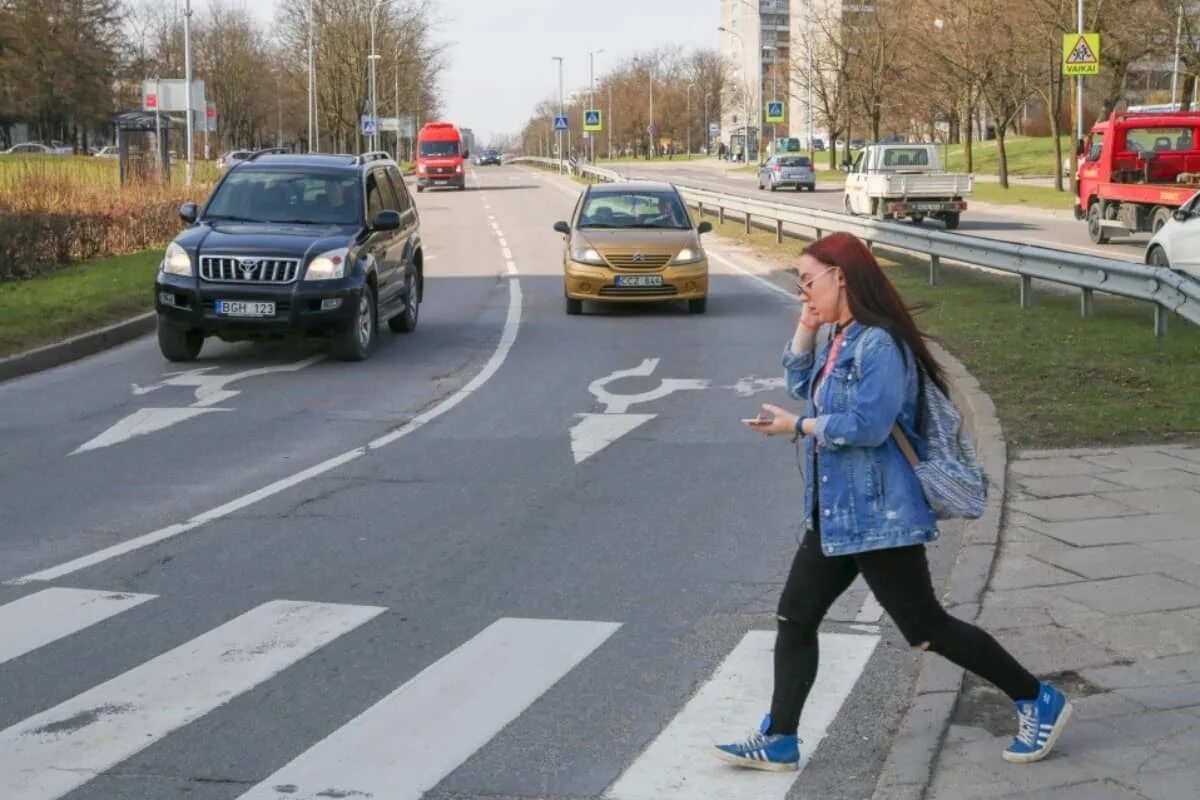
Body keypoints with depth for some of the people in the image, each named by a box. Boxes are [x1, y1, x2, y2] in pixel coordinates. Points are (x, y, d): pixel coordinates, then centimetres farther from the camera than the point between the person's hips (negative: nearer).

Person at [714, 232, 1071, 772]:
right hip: (834, 515, 10)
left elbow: (869, 424, -27)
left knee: (926, 629, -4)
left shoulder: (879, 344, -20)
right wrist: (805, 327, 8)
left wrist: (796, 427, -15)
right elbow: (802, 387, 21)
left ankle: (1038, 701, 9)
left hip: (877, 517, -10)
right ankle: (778, 741, 17)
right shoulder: (839, 341, 11)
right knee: (794, 619, 10)